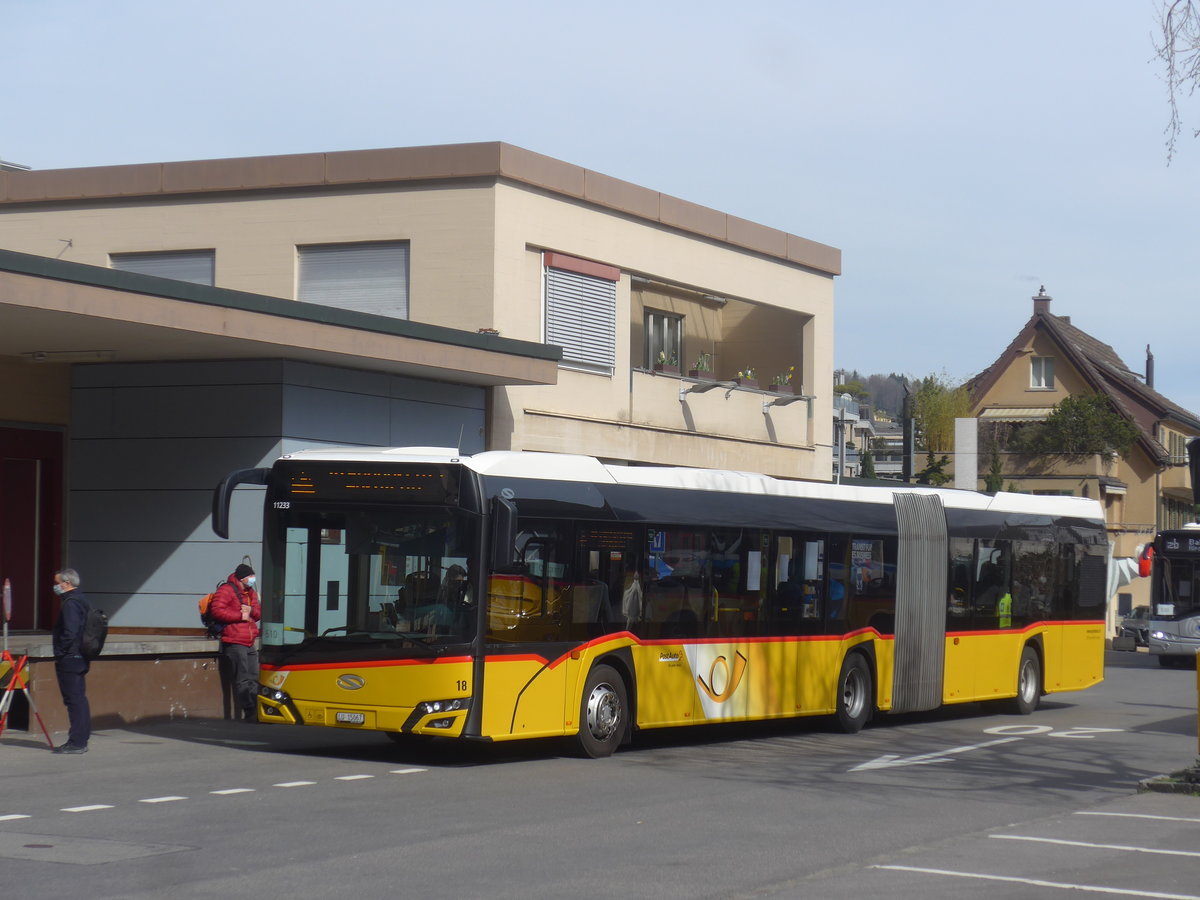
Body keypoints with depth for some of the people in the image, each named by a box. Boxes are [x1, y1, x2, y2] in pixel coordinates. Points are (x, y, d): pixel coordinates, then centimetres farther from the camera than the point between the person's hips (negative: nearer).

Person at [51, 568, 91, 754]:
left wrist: (60, 653, -14)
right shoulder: (83, 601, 16)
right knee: (79, 699, 14)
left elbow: (69, 633, -24)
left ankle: (76, 742, -8)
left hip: (69, 659, -10)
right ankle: (82, 739, 19)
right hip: (81, 658, 10)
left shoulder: (70, 603, -15)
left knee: (74, 700, -8)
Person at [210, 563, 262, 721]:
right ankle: (250, 714, -8)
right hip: (234, 643, -9)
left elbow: (258, 613, 21)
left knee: (253, 679, 10)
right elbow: (217, 610, -17)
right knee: (243, 681, -9)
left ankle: (254, 714, 16)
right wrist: (240, 616, -14)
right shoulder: (226, 590, -7)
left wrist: (251, 610, -3)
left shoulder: (251, 593, 20)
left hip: (249, 643, 9)